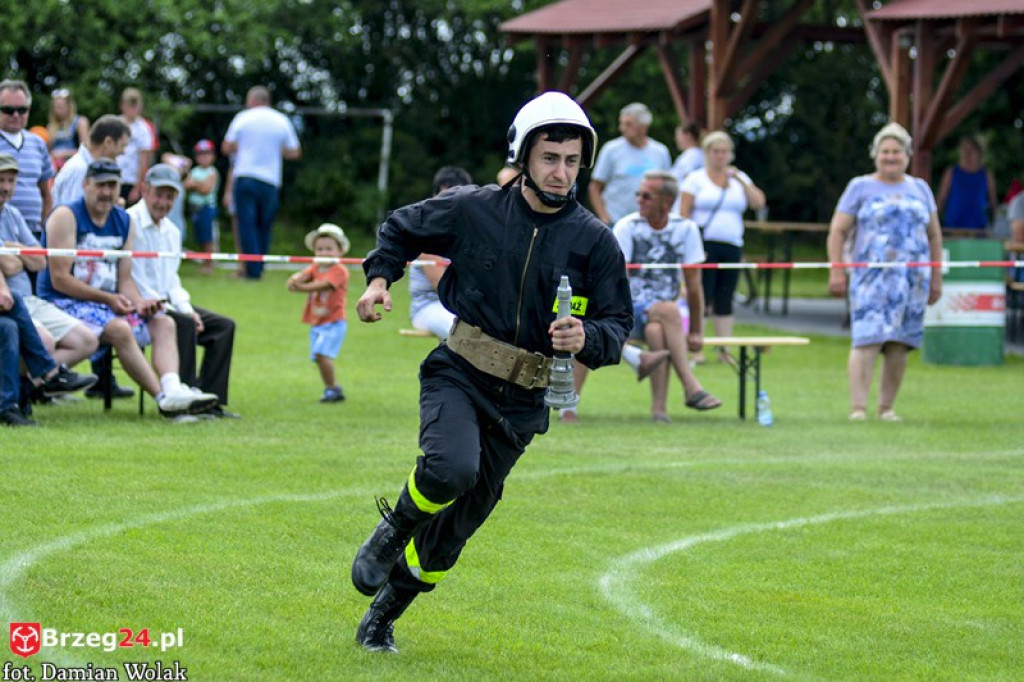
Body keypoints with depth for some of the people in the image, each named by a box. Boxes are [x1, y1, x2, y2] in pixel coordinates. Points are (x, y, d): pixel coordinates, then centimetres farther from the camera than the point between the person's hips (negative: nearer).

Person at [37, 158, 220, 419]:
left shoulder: (124, 221, 13)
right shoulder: (66, 216, -9)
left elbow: (125, 279, 14)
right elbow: (59, 279, -15)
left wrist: (138, 302, -10)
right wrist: (107, 299, -18)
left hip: (109, 304, 8)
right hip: (65, 304, -8)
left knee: (163, 322, -9)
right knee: (118, 328, -33)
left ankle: (173, 388, -31)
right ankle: (164, 398, -34)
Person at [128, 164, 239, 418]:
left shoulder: (172, 231, 17)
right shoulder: (130, 223, -12)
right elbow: (133, 281, -17)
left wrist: (186, 309, 0)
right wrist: (166, 309, -20)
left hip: (166, 304, 9)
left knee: (223, 325, -3)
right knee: (183, 325, -31)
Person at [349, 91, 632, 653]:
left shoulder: (594, 241, -4)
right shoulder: (473, 209, -4)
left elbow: (618, 323, 0)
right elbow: (402, 229, 13)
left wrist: (587, 338, -22)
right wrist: (379, 277, -4)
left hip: (522, 398, 2)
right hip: (459, 374, -2)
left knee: (461, 518, 8)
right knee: (451, 469, -31)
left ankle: (384, 613, 29)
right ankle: (394, 531, 1)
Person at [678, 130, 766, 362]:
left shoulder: (739, 179, 15)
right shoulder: (695, 179, 3)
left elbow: (758, 202, 3)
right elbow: (683, 213, -3)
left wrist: (740, 180, -6)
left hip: (732, 247, 4)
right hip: (704, 245, -4)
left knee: (724, 300, 5)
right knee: (701, 297, -8)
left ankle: (725, 349, 6)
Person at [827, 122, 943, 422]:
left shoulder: (919, 189, 17)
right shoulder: (861, 187, 7)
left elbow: (934, 236, 20)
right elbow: (837, 231, 3)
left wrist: (936, 277, 14)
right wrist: (836, 271, -7)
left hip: (913, 279, 3)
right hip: (871, 279, -3)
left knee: (899, 346, 1)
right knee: (868, 341, -14)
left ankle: (886, 408, 9)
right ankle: (858, 408, -17)